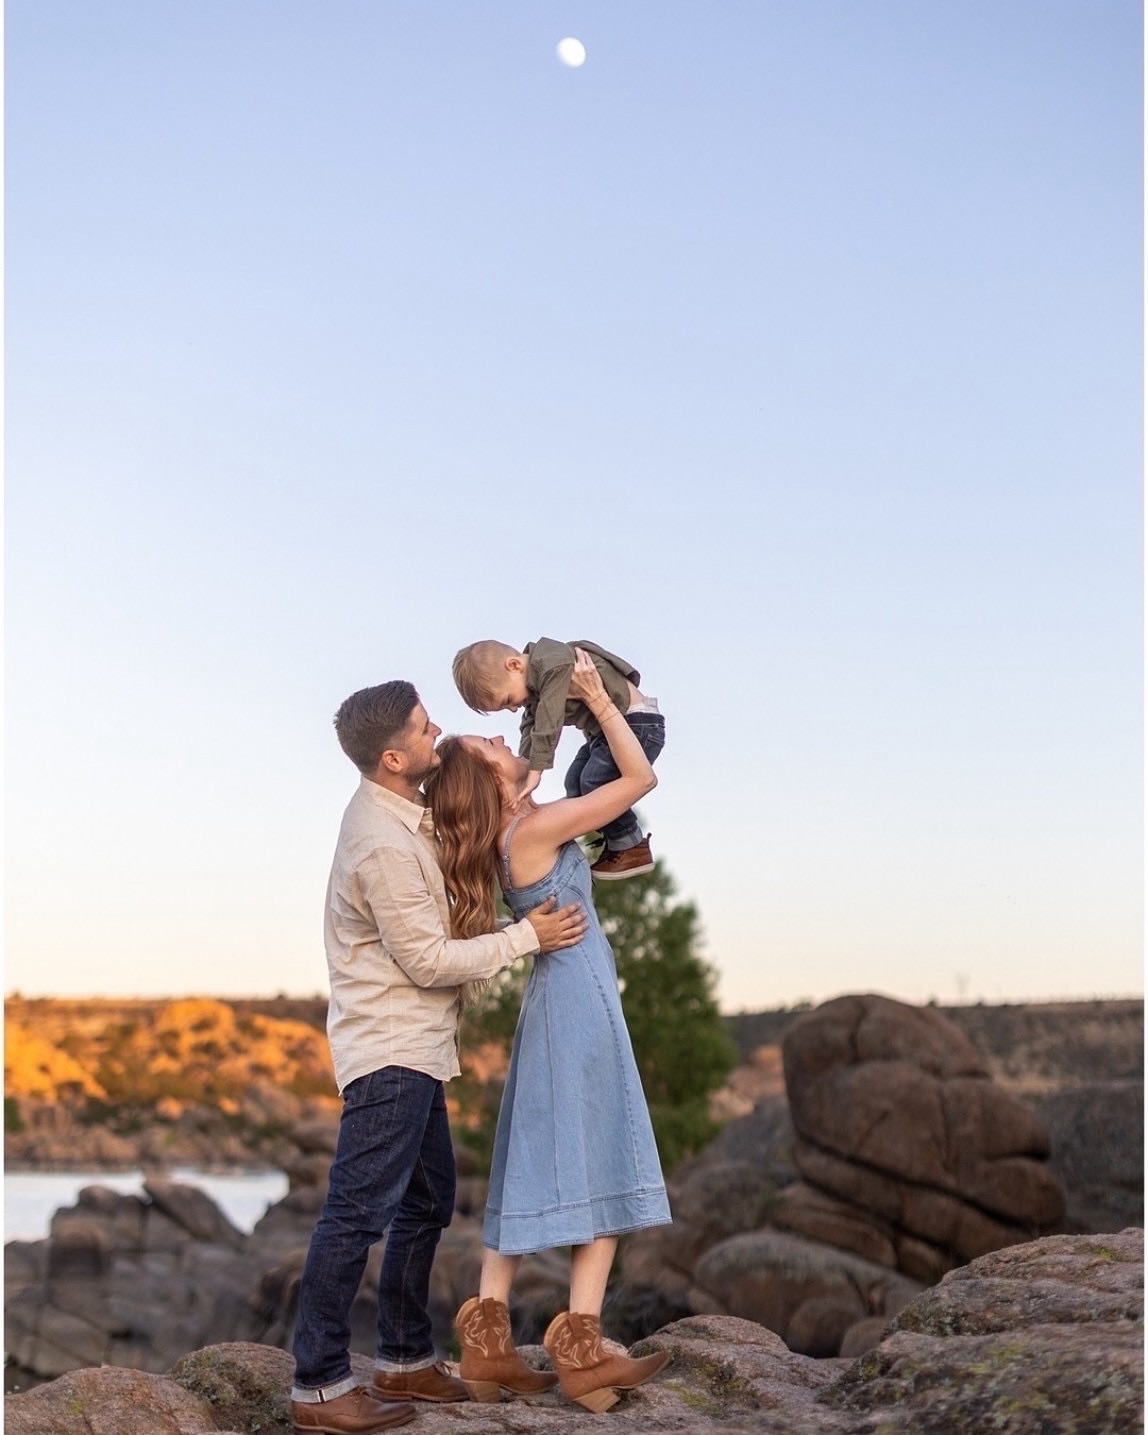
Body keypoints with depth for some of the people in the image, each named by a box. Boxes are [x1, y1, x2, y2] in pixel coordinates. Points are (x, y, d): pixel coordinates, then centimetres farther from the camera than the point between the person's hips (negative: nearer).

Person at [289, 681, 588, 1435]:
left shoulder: (399, 809, 7)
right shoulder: (383, 845, -22)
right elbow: (428, 960, -18)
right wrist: (527, 936, -11)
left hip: (413, 1048, 10)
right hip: (389, 1050, -10)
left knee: (429, 1201, 16)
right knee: (359, 1214, -6)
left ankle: (406, 1359, 26)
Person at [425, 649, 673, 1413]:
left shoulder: (514, 829, 7)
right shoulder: (537, 828, -16)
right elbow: (641, 777, -13)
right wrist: (597, 697, -8)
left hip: (557, 999, 9)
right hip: (580, 997, -9)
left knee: (532, 1169, 9)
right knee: (599, 1170, -5)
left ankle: (489, 1339, 9)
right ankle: (581, 1347, -6)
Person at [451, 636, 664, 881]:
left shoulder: (554, 665, -26)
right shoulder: (532, 683, 6)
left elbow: (548, 725, -31)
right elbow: (531, 729, 3)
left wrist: (535, 772, -31)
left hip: (638, 724, -11)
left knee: (594, 782, -17)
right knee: (575, 784, 11)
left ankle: (632, 848, -4)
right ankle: (615, 841, 19)